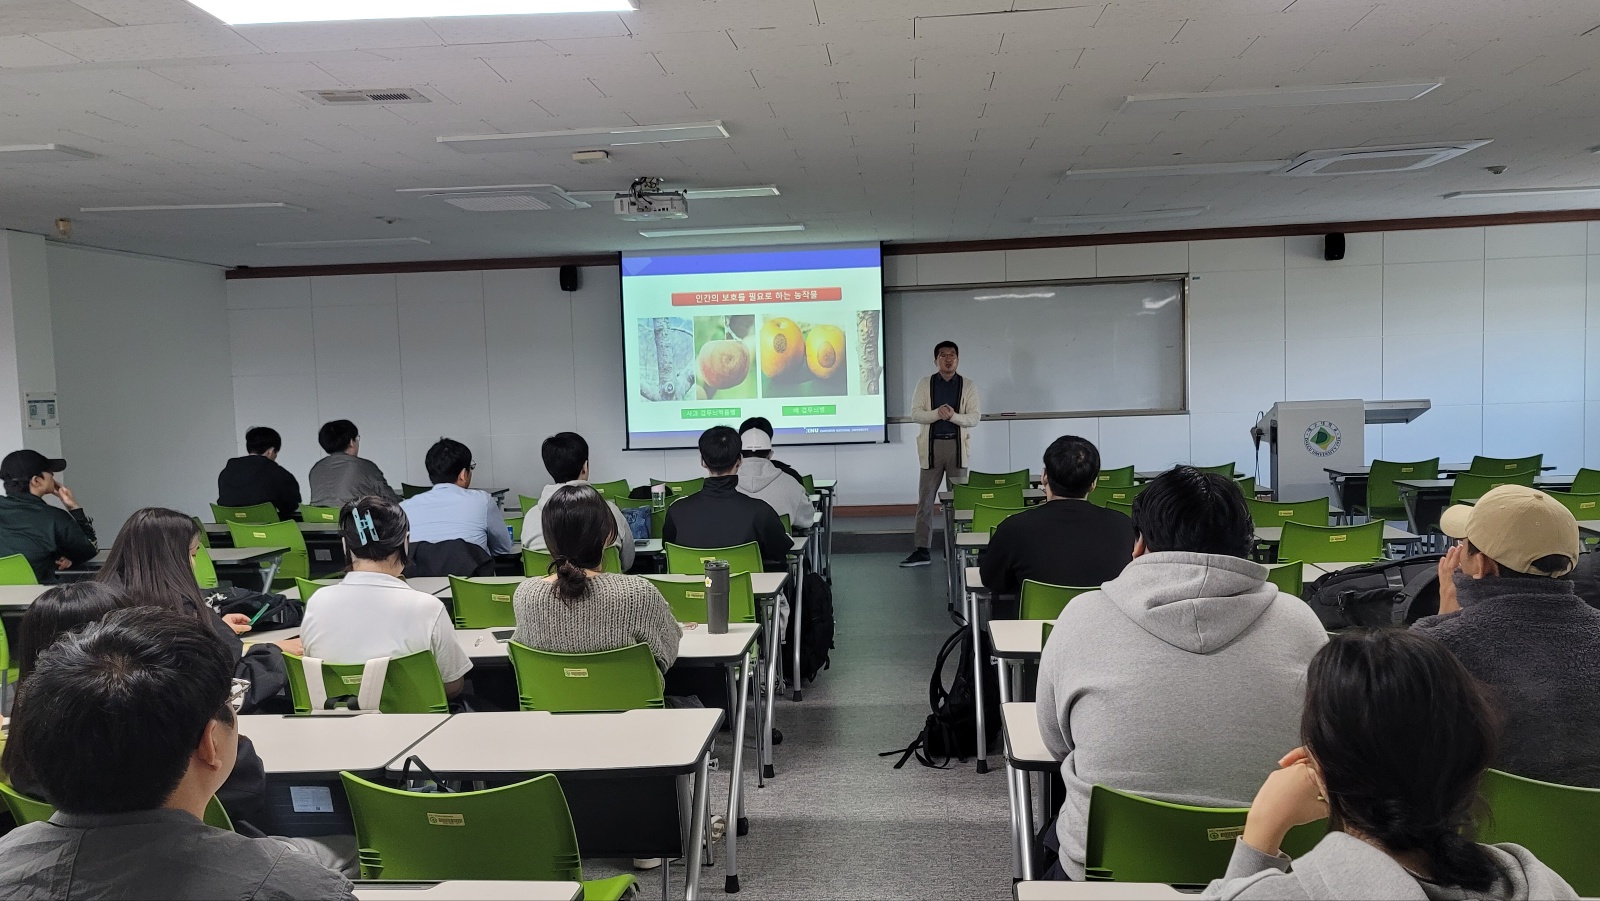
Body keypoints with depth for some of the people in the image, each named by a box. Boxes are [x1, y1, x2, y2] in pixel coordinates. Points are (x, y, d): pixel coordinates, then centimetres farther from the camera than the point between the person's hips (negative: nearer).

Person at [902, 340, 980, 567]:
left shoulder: (968, 386, 4)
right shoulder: (924, 384, 5)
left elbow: (974, 419, -2)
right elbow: (915, 413, -3)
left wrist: (953, 416, -19)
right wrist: (937, 413, -19)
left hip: (957, 445, 0)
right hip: (932, 446, 0)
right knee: (925, 500, 1)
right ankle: (921, 551, 5)